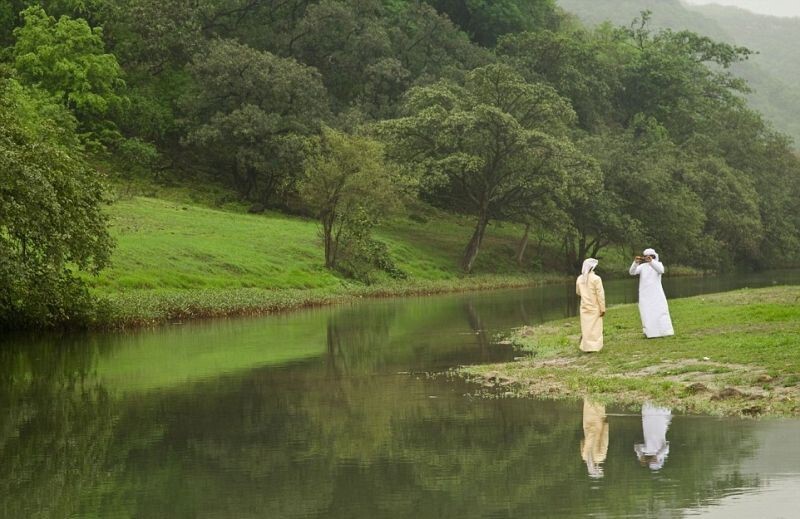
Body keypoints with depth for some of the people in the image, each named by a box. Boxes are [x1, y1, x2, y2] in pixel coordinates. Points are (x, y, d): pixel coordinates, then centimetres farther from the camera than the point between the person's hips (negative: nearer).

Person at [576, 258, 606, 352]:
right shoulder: (596, 278, -16)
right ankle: (595, 346, 3)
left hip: (584, 307, 5)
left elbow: (578, 292, 14)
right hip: (595, 308, -5)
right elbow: (600, 295, -15)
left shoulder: (579, 279, 0)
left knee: (586, 327, 11)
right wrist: (603, 308, -9)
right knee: (595, 327, 3)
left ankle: (586, 346, 13)